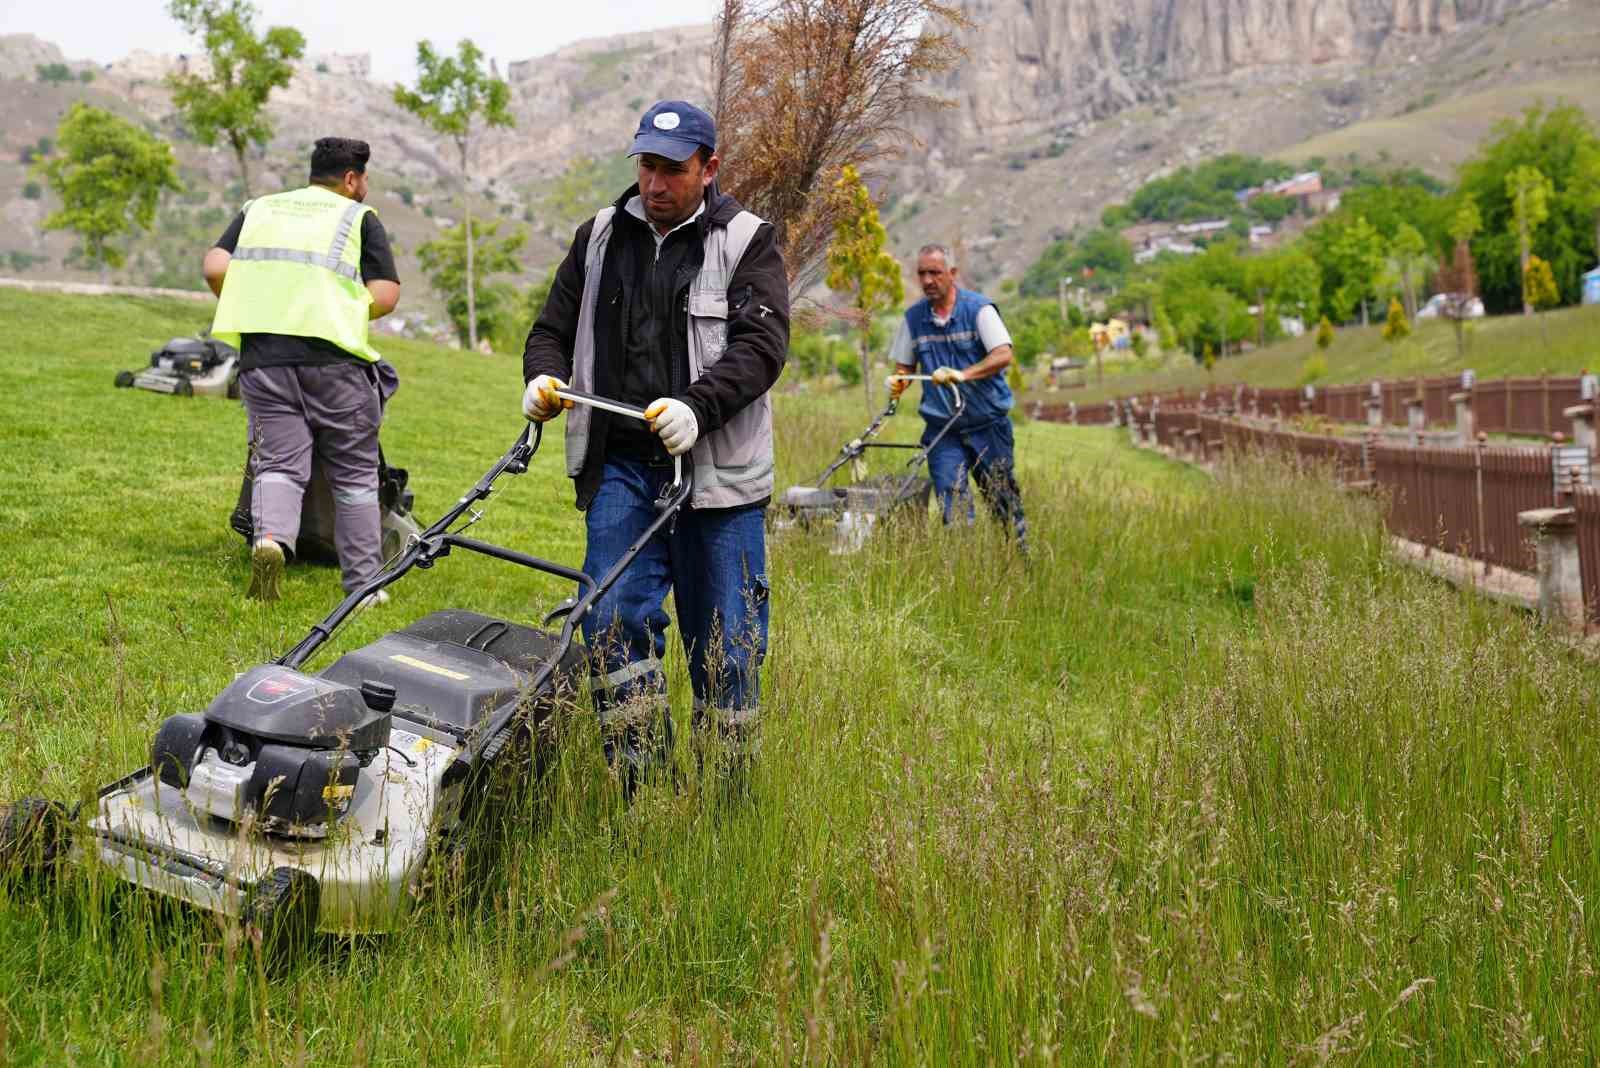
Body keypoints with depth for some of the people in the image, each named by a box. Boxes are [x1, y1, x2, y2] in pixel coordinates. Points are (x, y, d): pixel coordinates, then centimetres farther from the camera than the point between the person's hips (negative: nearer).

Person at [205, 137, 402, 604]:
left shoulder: (258, 209, 21)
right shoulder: (359, 217, 11)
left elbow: (215, 269, 6)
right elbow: (385, 295, -1)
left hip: (262, 359, 2)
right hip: (334, 356, -2)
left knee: (279, 464, 2)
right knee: (354, 475, 9)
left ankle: (270, 539, -28)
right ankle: (364, 584, 12)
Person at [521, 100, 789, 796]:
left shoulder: (746, 243, 1)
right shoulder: (601, 237, 14)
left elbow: (761, 344, -12)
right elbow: (553, 328, 20)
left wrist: (697, 406, -27)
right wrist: (542, 378, -3)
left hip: (717, 472, -3)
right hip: (620, 465, 3)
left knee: (725, 644, 3)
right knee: (615, 622, -11)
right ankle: (642, 791, -3)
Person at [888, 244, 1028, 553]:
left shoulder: (978, 308, -6)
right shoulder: (914, 317, 7)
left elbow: (1003, 355, -17)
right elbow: (905, 365, 17)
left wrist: (962, 375, -30)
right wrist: (898, 383, -6)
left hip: (987, 424, -3)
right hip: (942, 428, 3)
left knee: (1003, 501, 6)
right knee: (953, 506, -10)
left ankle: (1023, 558, 20)